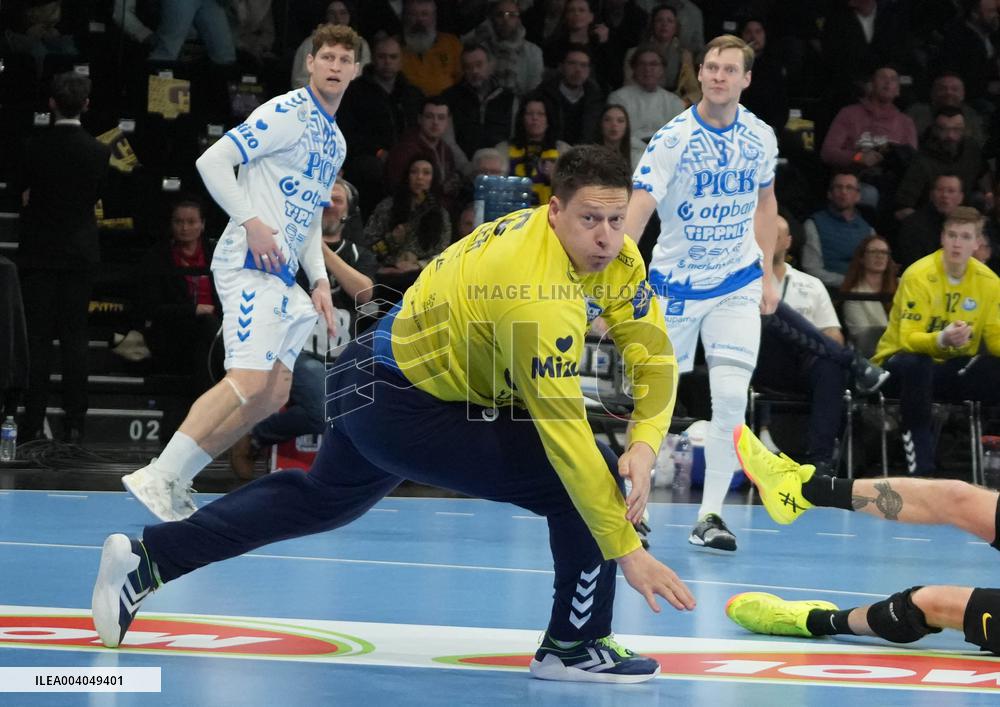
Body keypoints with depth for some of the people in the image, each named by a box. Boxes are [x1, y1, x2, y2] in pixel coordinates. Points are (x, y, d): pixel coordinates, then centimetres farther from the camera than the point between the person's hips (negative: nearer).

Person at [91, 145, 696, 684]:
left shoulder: (616, 256, -8)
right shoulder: (537, 291, -33)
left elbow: (655, 358, -5)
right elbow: (565, 435, -33)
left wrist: (645, 445, -23)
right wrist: (627, 549, -30)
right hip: (407, 408, -10)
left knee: (321, 500, 31)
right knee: (588, 480, -14)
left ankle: (145, 559, 35)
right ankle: (577, 647, 0)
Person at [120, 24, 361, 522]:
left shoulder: (336, 141, 20)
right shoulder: (287, 112, -7)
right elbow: (212, 161, -13)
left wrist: (319, 280, 15)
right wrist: (251, 222, -21)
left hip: (282, 275, 9)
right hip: (249, 263, -9)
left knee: (273, 395, 3)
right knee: (248, 381, -21)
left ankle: (175, 482, 6)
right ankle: (157, 476, -20)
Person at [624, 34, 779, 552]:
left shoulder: (761, 138, -3)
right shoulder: (673, 138, -16)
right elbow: (640, 206, -25)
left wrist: (767, 274, 11)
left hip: (737, 284, 2)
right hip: (675, 284, -2)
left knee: (731, 398, -11)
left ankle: (710, 515, -3)